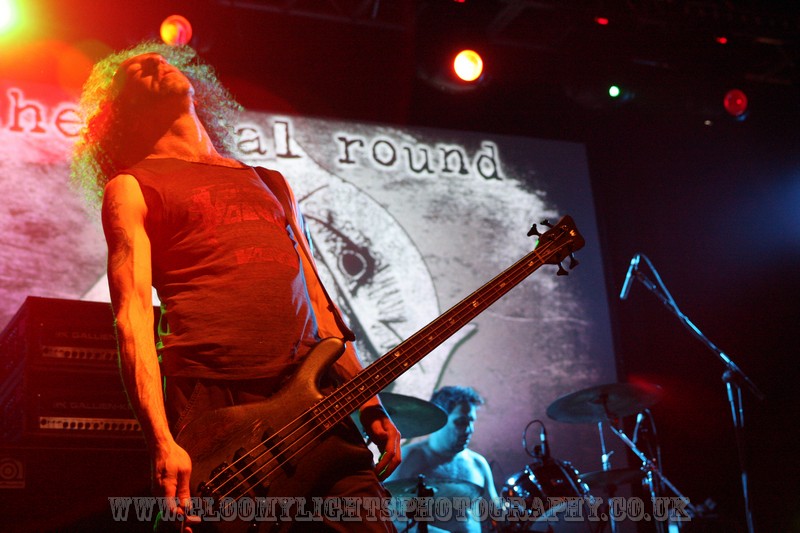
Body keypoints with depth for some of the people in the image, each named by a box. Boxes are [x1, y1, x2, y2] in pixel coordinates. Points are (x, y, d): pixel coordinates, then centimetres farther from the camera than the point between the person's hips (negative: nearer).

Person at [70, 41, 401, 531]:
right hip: (214, 409, -4)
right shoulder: (131, 187, 9)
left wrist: (370, 406, 14)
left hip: (316, 397, 5)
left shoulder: (270, 183, 27)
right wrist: (162, 444, -16)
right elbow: (133, 318, -3)